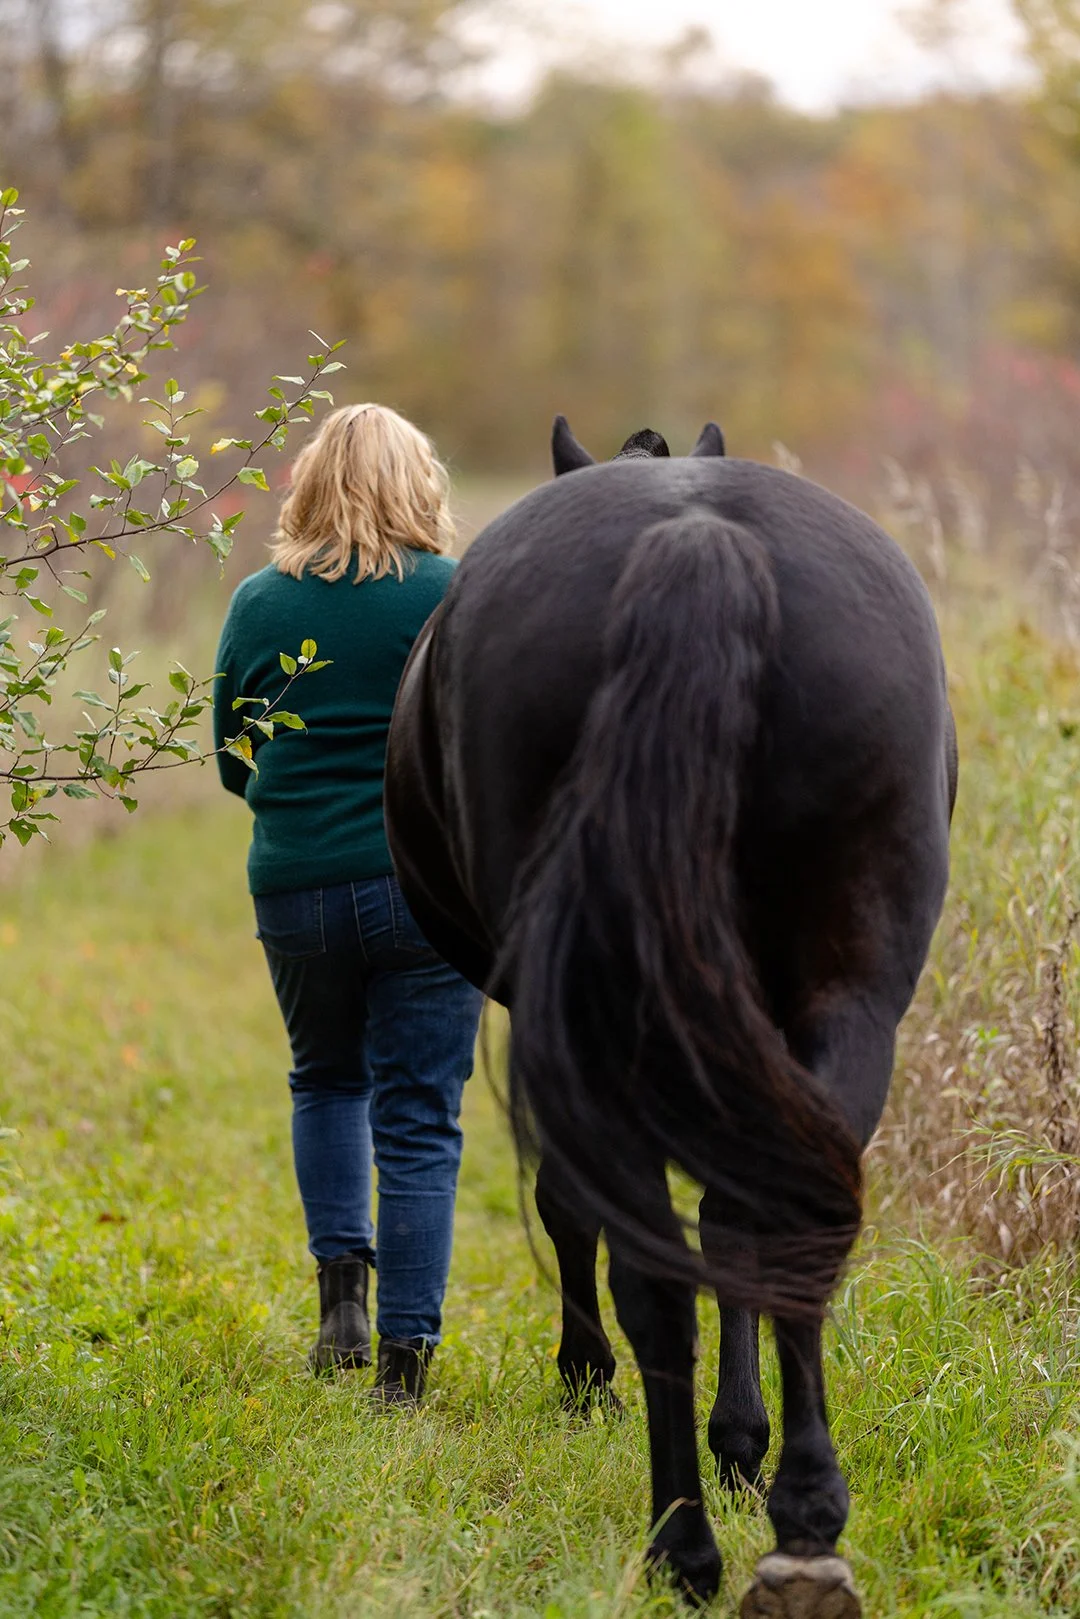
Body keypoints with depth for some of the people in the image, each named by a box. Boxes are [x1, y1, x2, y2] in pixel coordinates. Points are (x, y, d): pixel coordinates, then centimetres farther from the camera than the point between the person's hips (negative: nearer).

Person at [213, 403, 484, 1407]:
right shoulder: (453, 597, -6)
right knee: (417, 1119, 2)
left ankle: (341, 1285, 10)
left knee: (326, 1081, 25)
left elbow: (232, 763, 9)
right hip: (427, 884, -2)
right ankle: (403, 1359, -2)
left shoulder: (259, 603, 1)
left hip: (294, 886, 2)